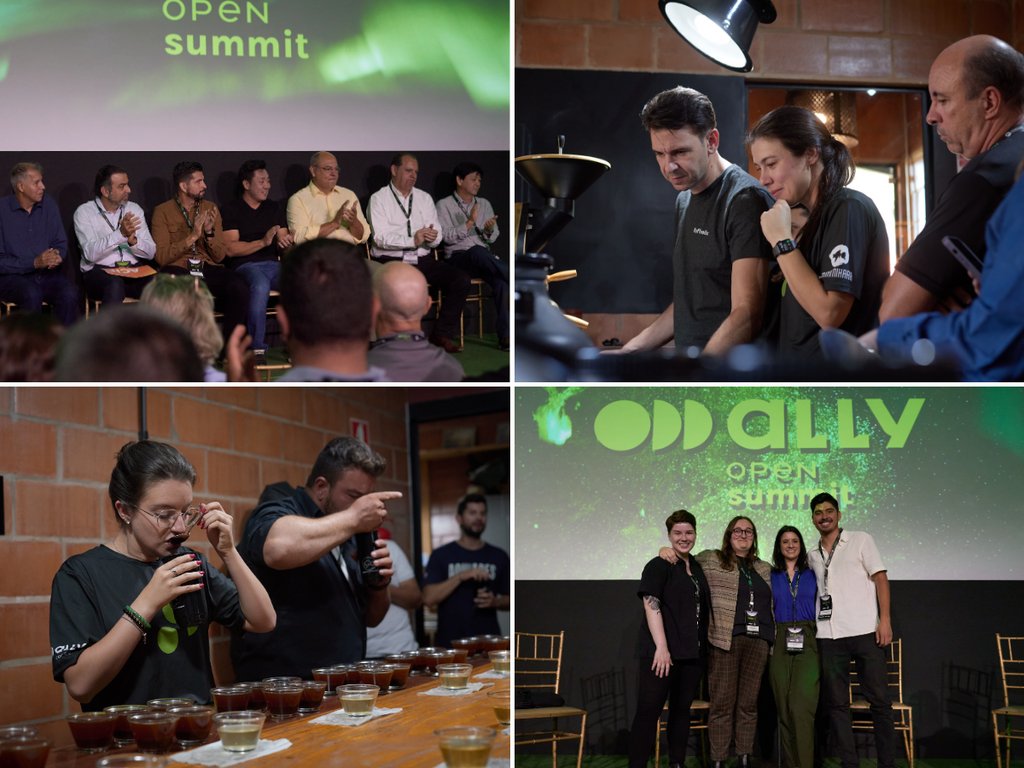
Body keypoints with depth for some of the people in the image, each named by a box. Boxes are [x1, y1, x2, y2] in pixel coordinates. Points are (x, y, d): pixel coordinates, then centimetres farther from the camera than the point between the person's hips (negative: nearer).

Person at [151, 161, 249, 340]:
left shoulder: (211, 209, 16)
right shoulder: (163, 211, 6)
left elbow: (220, 256, 11)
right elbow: (161, 256, -7)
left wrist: (209, 233, -7)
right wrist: (192, 237, -15)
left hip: (208, 269, 3)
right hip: (178, 269, -2)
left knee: (239, 286, -30)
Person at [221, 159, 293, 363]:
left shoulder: (275, 208, 22)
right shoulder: (230, 211, 7)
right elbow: (230, 249, -5)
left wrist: (285, 244, -7)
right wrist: (263, 242, -15)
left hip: (273, 265, 4)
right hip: (245, 266, -4)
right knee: (261, 285, -40)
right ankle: (256, 347, -29)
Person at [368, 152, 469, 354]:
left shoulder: (425, 198, 18)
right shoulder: (379, 199, 2)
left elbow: (437, 236, 11)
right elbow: (381, 237, -11)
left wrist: (432, 237, -14)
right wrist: (412, 241, -24)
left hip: (422, 259, 5)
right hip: (391, 261, -5)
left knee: (461, 280, -17)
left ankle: (441, 335, -12)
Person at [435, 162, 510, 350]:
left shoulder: (484, 204, 21)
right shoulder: (444, 205, 8)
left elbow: (492, 239, 16)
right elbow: (447, 236, -6)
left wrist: (489, 231, -7)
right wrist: (470, 222, -16)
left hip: (484, 259, 3)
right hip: (458, 257, -3)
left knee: (501, 280, -32)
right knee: (478, 252, -41)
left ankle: (505, 335, -36)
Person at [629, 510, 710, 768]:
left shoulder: (698, 568, 17)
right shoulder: (659, 566, -3)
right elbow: (651, 605, -12)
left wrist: (704, 646, 17)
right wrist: (661, 647, -21)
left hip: (693, 652, 7)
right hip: (662, 651, -6)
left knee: (682, 708, 9)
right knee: (649, 709, -9)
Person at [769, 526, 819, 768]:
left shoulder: (811, 575, 11)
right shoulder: (770, 576, 11)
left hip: (807, 643, -1)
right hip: (779, 644, 1)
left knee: (801, 705, -15)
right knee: (784, 705, 1)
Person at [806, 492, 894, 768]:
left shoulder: (860, 540, 6)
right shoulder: (812, 556, 17)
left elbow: (880, 578, 0)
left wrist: (885, 620, -10)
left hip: (865, 632, -4)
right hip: (828, 637, 4)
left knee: (879, 700, -4)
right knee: (836, 703, 2)